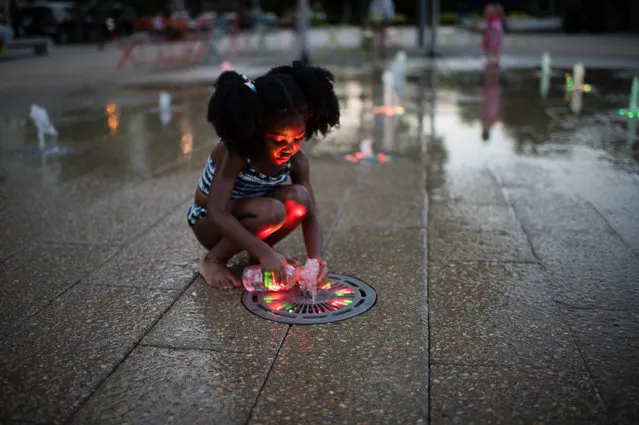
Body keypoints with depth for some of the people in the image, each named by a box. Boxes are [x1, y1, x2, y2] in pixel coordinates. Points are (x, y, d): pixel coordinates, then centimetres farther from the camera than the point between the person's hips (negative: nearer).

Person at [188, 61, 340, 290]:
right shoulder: (235, 154, -29)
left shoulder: (297, 159, -13)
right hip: (209, 225, -5)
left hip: (248, 219, 5)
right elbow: (217, 213, -37)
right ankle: (212, 261, -11)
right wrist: (263, 251, -44)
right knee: (272, 211, -34)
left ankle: (254, 253, 0)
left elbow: (310, 214, -13)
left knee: (298, 196, -24)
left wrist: (315, 258, -31)